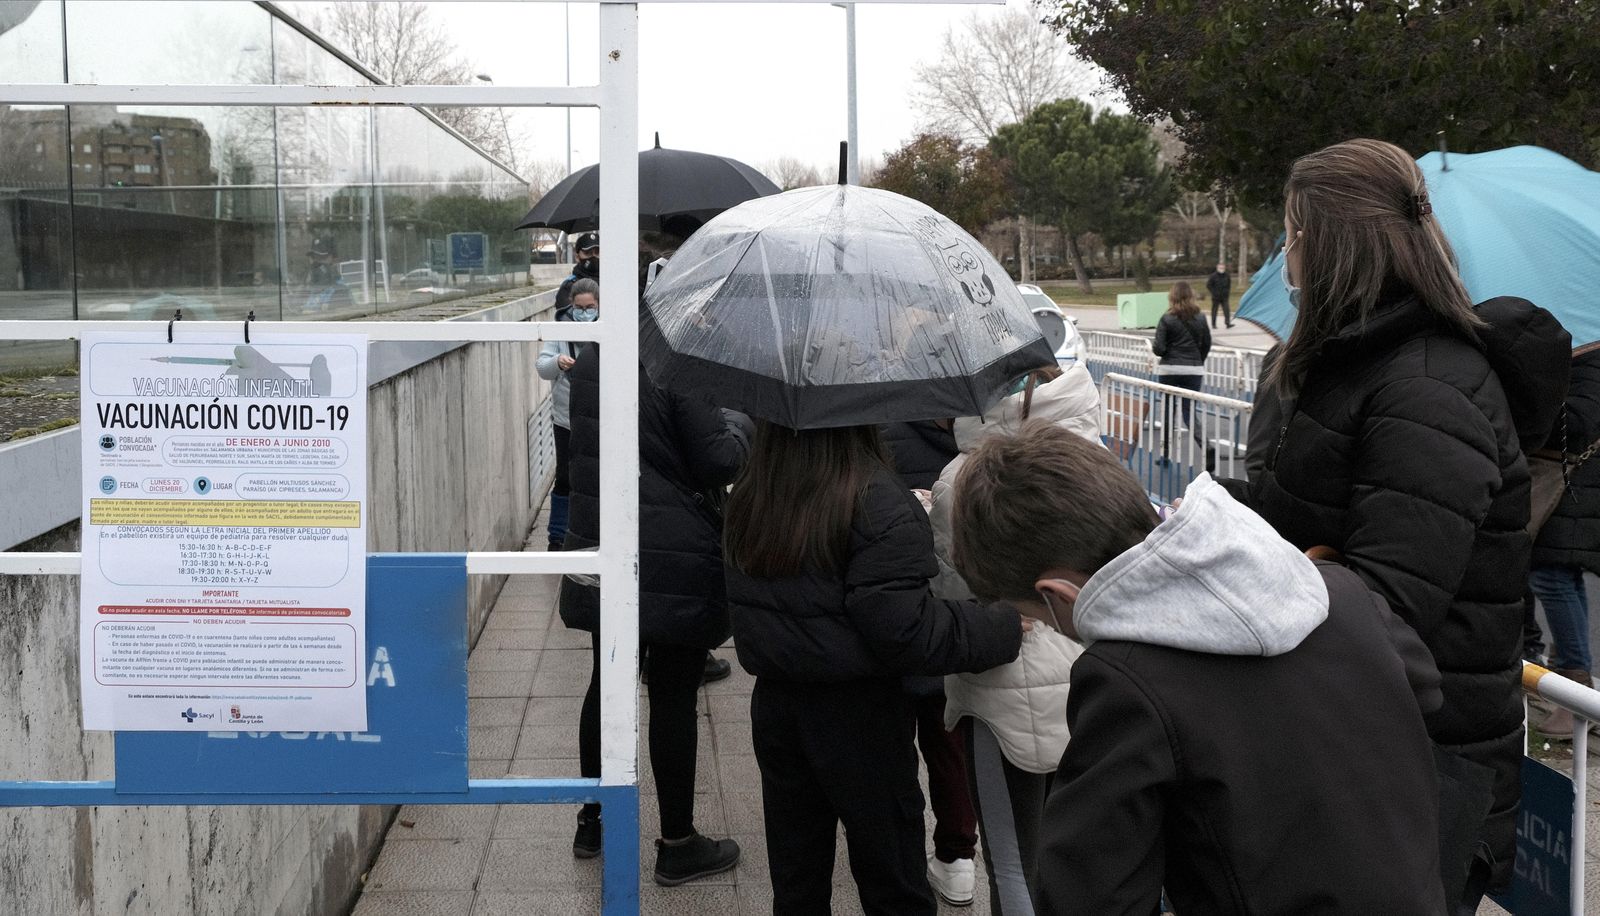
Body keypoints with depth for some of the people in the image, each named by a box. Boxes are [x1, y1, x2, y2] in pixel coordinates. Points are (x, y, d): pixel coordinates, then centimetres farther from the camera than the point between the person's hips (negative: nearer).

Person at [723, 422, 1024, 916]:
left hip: (774, 703, 6)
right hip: (859, 717, -6)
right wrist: (1006, 628, -17)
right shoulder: (878, 501, -22)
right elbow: (905, 631, -24)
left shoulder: (747, 494, -1)